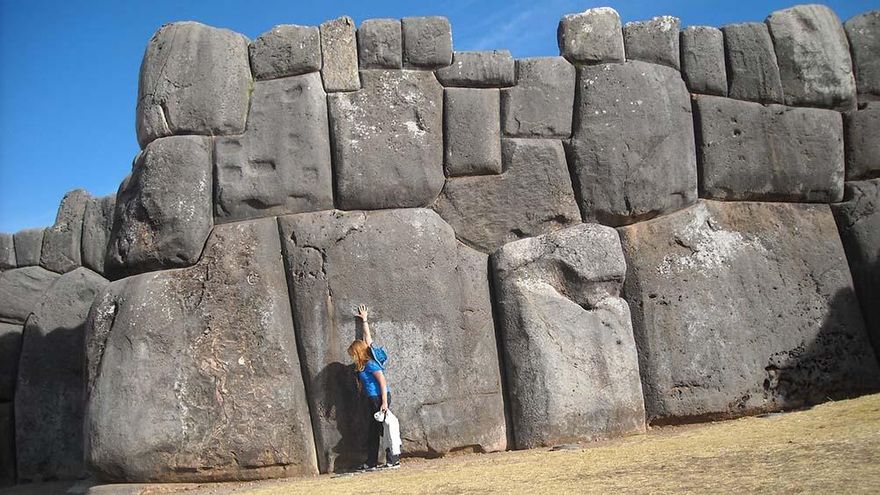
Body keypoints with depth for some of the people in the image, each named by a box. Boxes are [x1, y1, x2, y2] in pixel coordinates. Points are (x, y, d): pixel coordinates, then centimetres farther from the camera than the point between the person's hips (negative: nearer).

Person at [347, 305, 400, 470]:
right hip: (374, 400, 9)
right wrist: (364, 320, 30)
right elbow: (368, 338, 20)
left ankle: (393, 460, 1)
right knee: (373, 430, 12)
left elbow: (383, 381, -19)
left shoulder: (370, 364, -14)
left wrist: (384, 402, -24)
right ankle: (371, 462, 18)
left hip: (380, 398, -9)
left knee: (384, 429, -5)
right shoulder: (363, 364, 10)